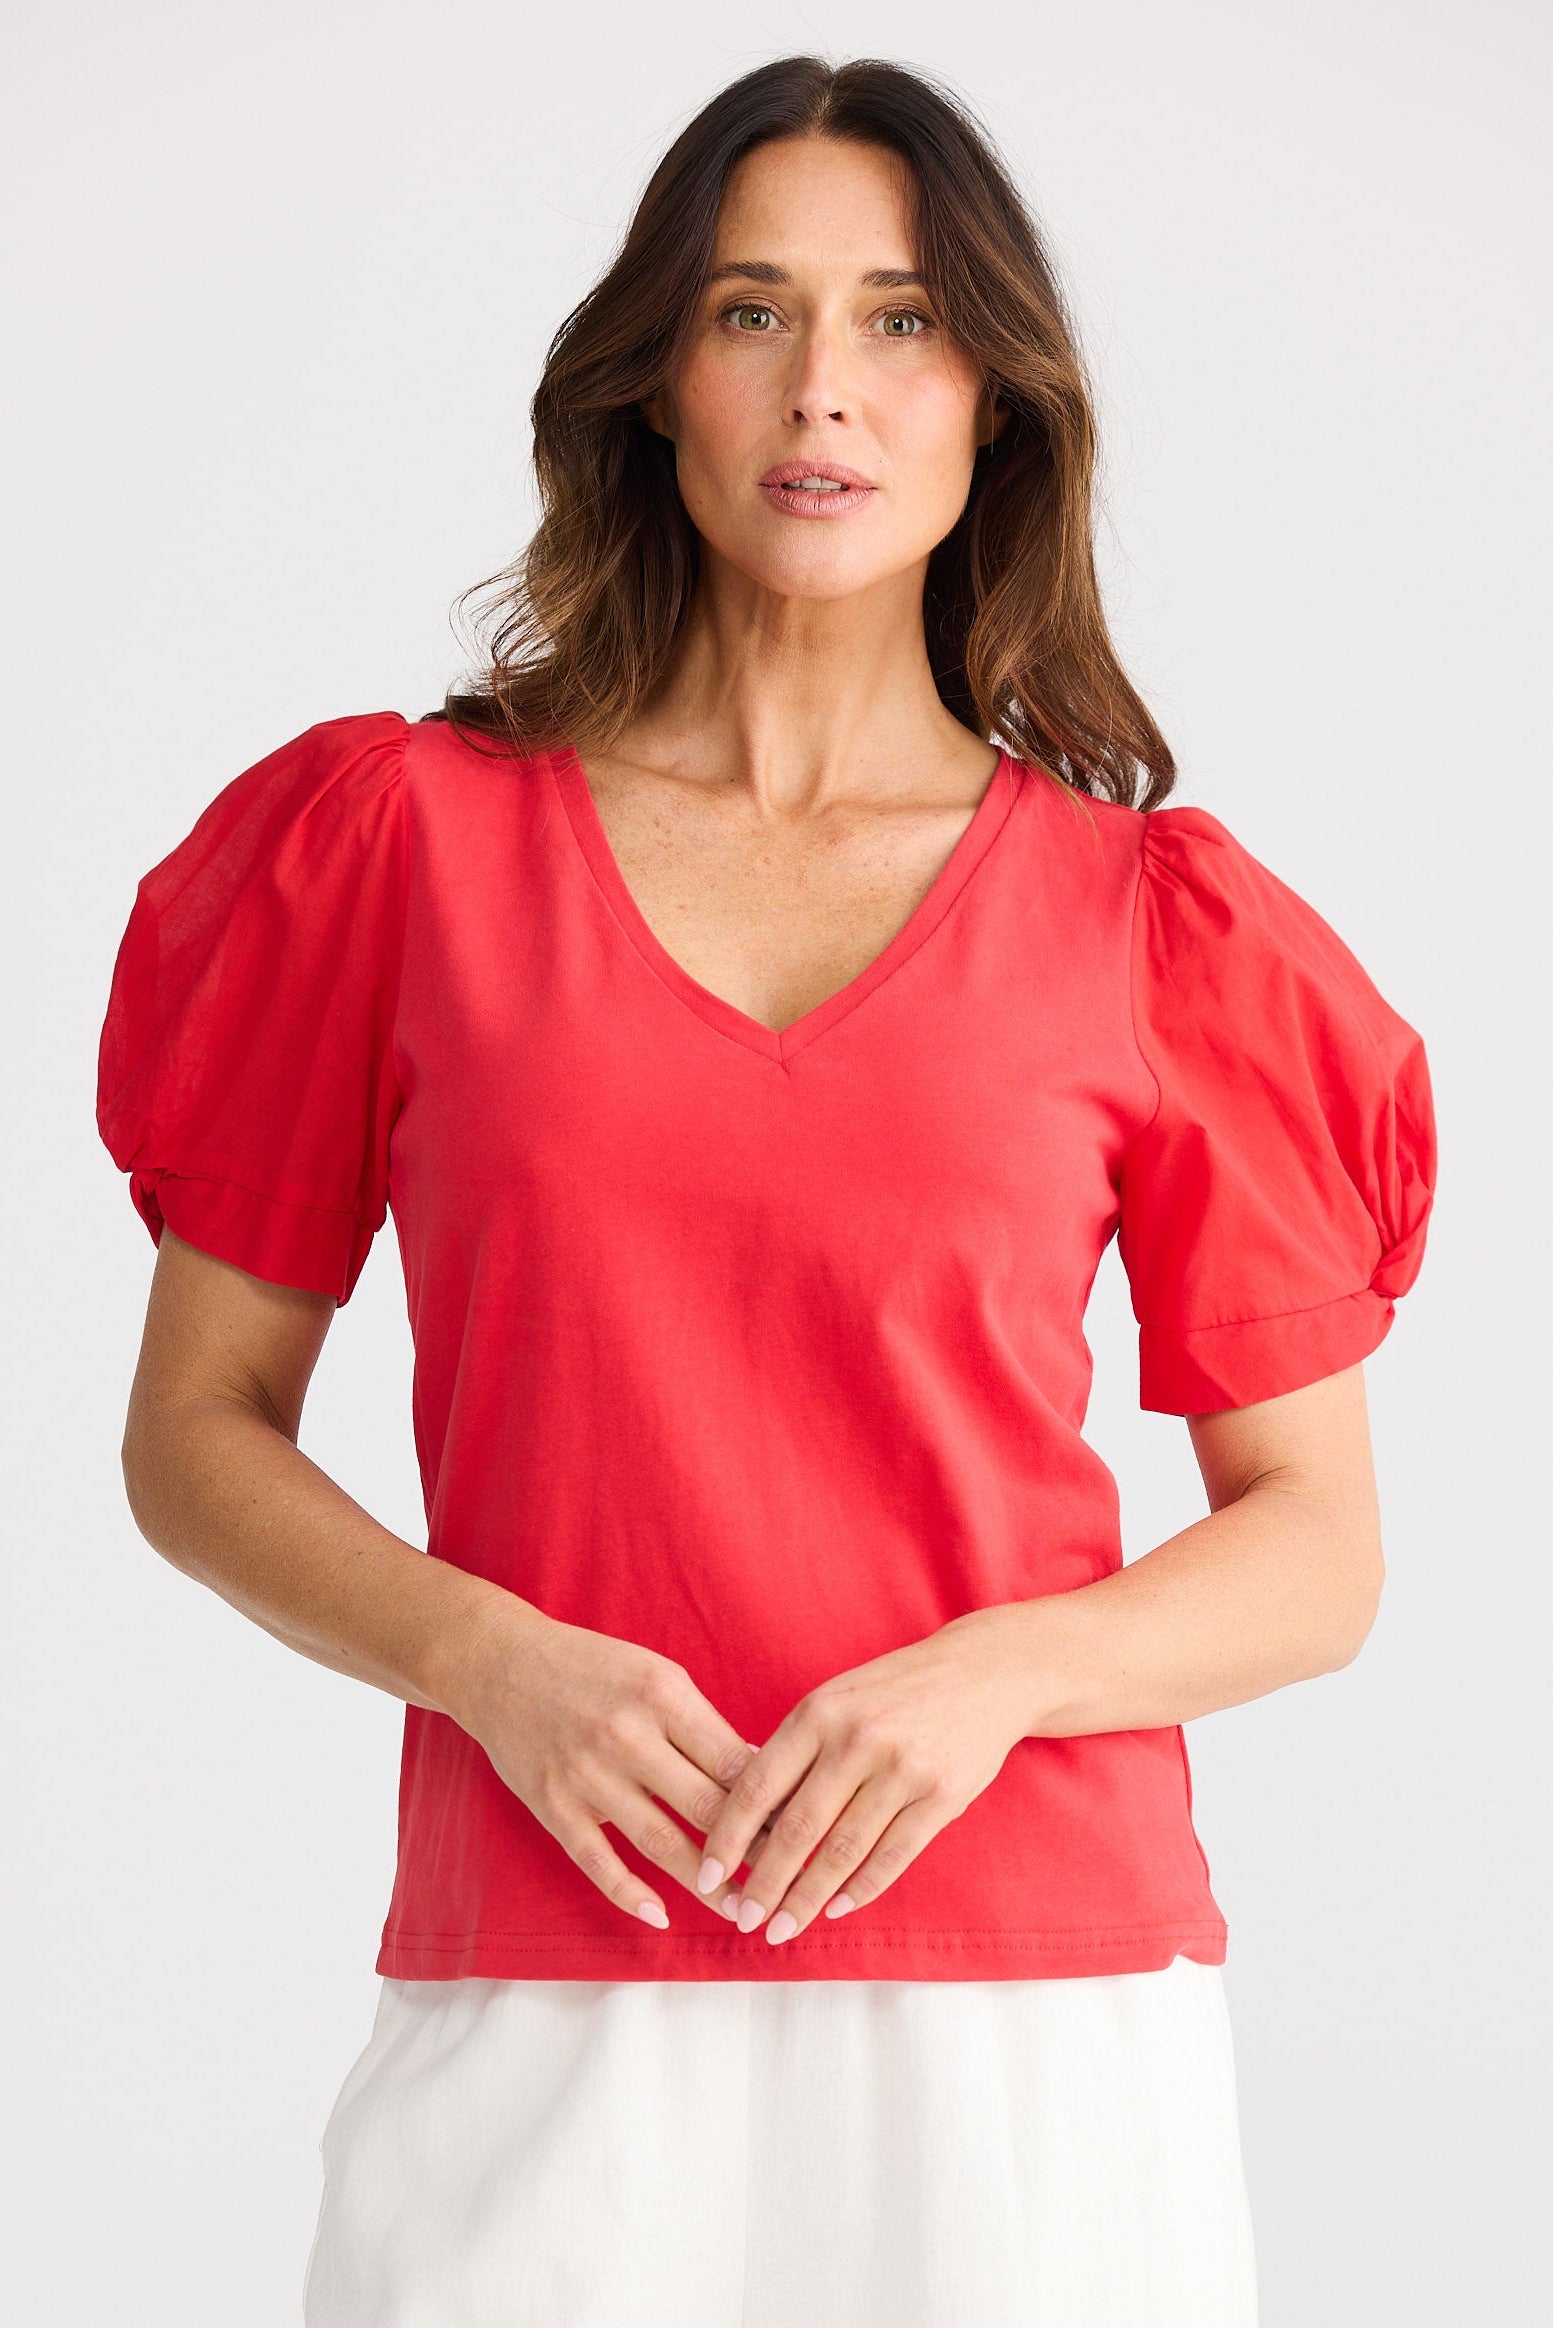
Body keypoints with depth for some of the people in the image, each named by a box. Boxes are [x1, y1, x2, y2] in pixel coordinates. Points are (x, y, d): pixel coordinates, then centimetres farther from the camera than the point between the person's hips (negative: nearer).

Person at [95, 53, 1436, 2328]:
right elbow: (198, 1429, 7)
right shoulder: (410, 837, 4)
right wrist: (490, 1663, -10)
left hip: (1032, 2015, 1)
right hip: (547, 2006, 0)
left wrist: (990, 1675, -11)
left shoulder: (1156, 923, 4)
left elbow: (1320, 1549, 7)